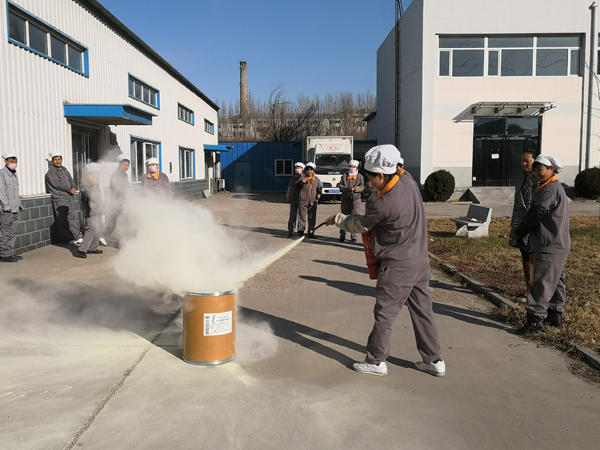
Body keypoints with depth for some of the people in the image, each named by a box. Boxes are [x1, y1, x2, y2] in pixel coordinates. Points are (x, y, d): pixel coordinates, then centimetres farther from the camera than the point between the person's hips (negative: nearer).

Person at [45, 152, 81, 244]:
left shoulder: (64, 170, 19)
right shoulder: (51, 172, -5)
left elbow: (71, 180, 15)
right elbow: (57, 184, -14)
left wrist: (74, 188, -6)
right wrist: (70, 190, -10)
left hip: (68, 198, 8)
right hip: (59, 199, -7)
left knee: (72, 217, 7)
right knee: (61, 220, -5)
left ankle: (75, 237, 10)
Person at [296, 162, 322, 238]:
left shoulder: (317, 180, 11)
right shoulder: (302, 179, 2)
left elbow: (319, 188, 22)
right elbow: (297, 186, -8)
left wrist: (319, 193, 3)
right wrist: (301, 182, -26)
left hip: (313, 201, 3)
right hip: (303, 201, -3)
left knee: (312, 218, 6)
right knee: (302, 217, -3)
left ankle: (311, 232, 15)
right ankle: (301, 231, 4)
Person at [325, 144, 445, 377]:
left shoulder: (383, 205, -23)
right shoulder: (408, 183, -1)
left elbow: (360, 225, -5)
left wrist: (338, 219, 13)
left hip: (398, 266, -8)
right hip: (421, 260, 8)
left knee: (384, 314, 5)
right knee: (422, 310, 15)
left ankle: (376, 361, 17)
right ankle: (434, 360, 24)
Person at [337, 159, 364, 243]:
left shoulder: (360, 177, 7)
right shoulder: (344, 176, 12)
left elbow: (362, 187, -3)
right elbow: (339, 185, 5)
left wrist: (355, 188, -20)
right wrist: (344, 187, -15)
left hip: (356, 200, -2)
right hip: (345, 199, 2)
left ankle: (353, 236, 6)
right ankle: (342, 235, 12)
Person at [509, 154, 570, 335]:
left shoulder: (550, 189, -16)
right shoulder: (556, 188, 19)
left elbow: (536, 215, -15)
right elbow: (538, 215, 20)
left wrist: (518, 233, -3)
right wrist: (520, 232, 15)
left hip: (550, 246, -11)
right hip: (557, 245, 11)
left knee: (542, 283, -10)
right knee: (556, 281, 16)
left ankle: (536, 319, -9)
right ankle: (555, 315, 25)